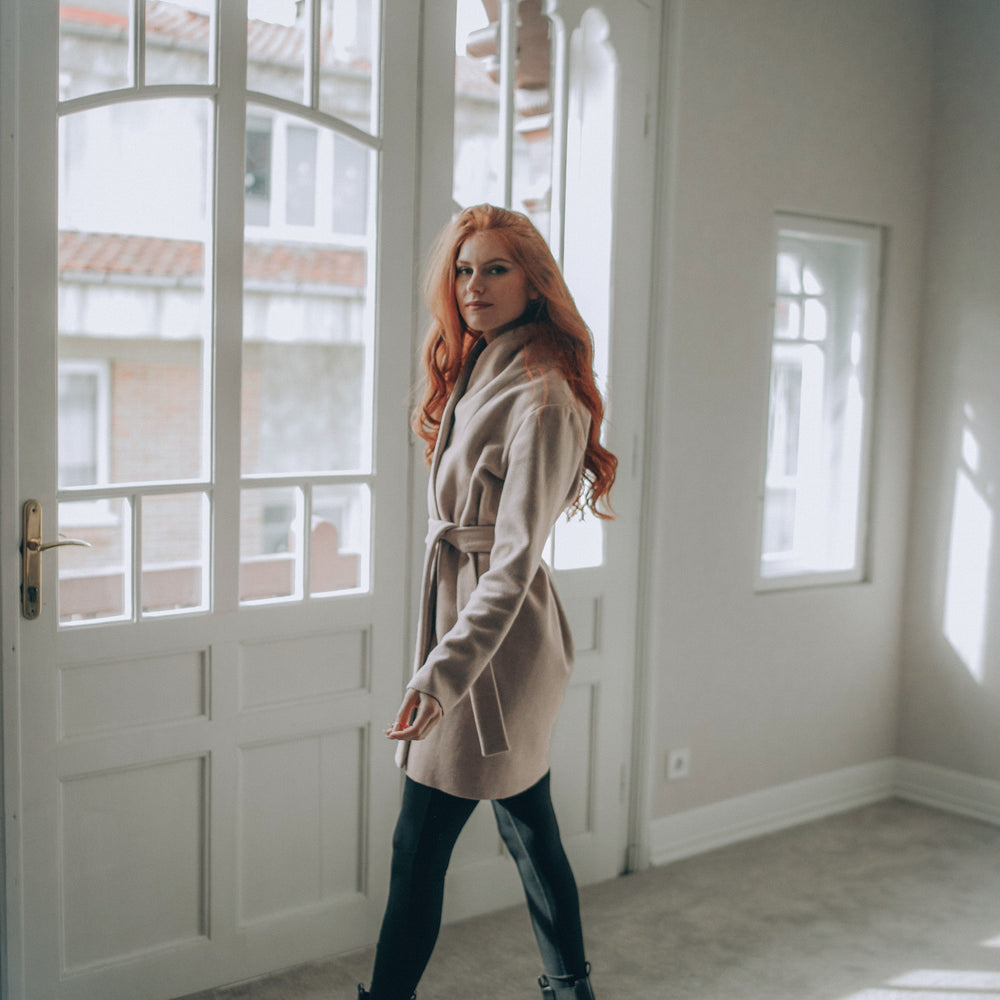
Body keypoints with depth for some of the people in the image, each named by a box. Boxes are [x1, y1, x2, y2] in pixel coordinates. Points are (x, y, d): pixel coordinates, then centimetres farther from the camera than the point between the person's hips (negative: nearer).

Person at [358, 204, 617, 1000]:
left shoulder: (541, 398, -18)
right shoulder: (475, 375, 11)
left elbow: (514, 559, -23)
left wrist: (441, 673, -29)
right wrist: (444, 659, 11)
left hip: (496, 645, -9)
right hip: (470, 629, 9)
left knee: (419, 848, -1)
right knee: (528, 826, 19)